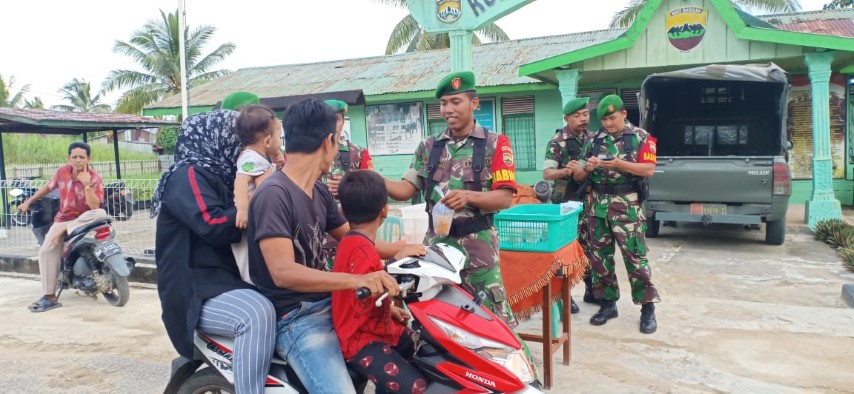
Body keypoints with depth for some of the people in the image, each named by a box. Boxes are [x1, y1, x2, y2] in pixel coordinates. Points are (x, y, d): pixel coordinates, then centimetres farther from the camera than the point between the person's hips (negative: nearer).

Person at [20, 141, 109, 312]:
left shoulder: (95, 178, -14)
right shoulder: (62, 172, -3)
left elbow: (94, 207, -24)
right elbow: (48, 187, 18)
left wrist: (87, 185, -33)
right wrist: (28, 202, 23)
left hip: (84, 219, -3)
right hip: (62, 219, 3)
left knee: (100, 214, -37)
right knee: (46, 251, -17)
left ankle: (65, 230, -23)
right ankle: (49, 297, -15)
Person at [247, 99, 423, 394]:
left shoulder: (320, 191, 8)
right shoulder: (273, 194, -19)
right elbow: (283, 272, -29)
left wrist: (398, 250, 7)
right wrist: (357, 280, -39)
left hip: (329, 303, 9)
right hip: (296, 318, -9)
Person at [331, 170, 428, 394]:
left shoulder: (352, 242, 10)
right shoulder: (362, 249, -21)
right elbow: (363, 301, -29)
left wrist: (390, 309, 21)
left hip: (375, 331, 10)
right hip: (361, 341, -10)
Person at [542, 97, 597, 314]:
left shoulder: (592, 139, 10)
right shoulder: (557, 141, -8)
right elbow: (546, 173, -12)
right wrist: (565, 171, -31)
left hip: (589, 201, 6)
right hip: (566, 203, -6)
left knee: (589, 247, 13)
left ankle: (591, 290, 25)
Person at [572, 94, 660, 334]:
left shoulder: (640, 137, 1)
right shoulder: (594, 140, 11)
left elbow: (649, 170, -10)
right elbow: (578, 176, 11)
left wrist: (618, 164, -22)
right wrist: (588, 167, -12)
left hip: (627, 206, -4)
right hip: (598, 205, 5)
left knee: (635, 256, -4)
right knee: (599, 256, 8)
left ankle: (648, 307, 6)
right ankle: (608, 303, 20)